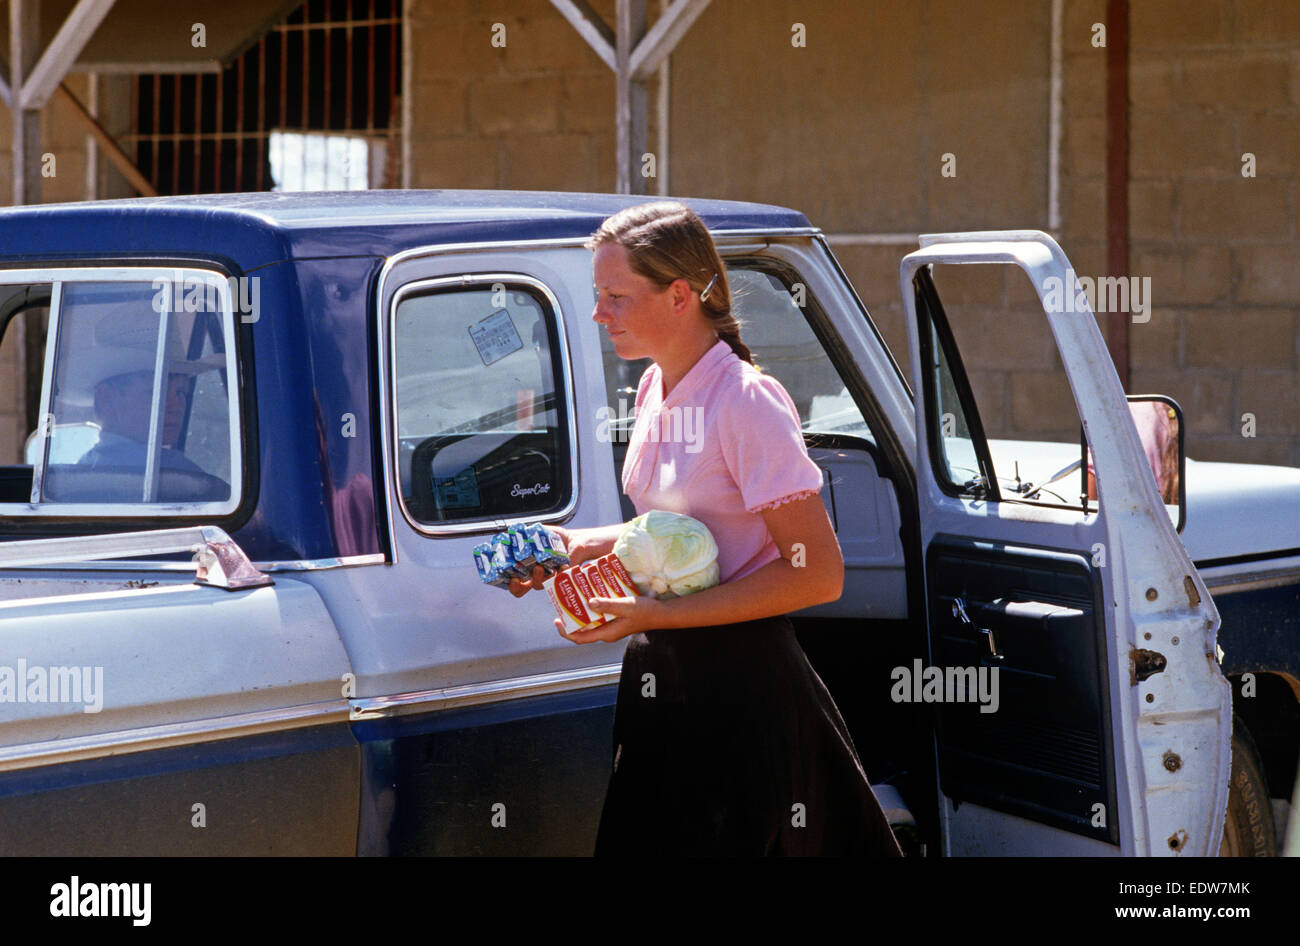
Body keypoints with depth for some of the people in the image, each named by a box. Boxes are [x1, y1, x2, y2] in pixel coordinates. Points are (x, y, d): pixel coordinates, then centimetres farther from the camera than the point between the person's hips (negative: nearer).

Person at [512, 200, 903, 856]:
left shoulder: (747, 402, -17)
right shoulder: (655, 389, 8)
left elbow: (817, 574, -21)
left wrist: (655, 615, -23)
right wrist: (577, 548, 5)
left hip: (741, 691, -8)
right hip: (661, 676, 8)